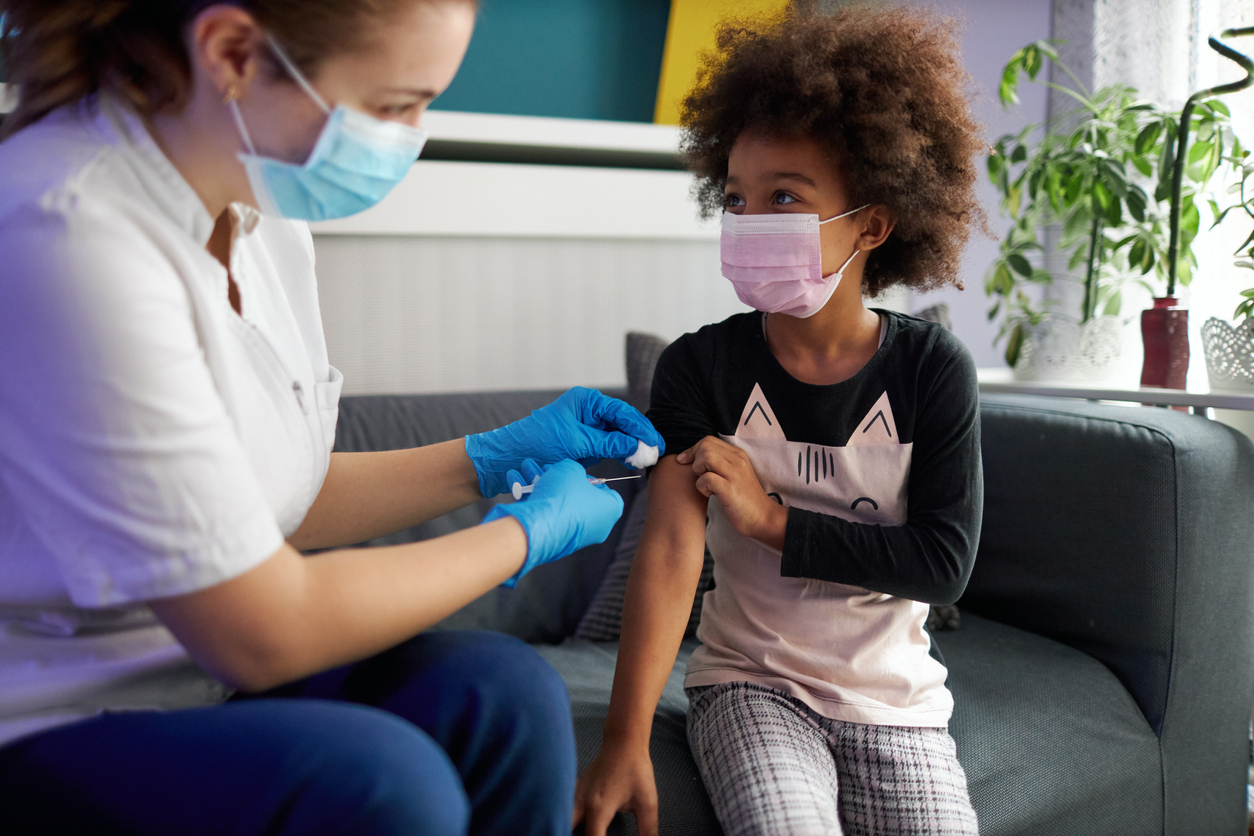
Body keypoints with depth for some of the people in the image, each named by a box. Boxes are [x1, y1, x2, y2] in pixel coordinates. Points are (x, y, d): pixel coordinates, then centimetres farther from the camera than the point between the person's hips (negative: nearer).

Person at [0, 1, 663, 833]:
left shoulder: (261, 215, 2)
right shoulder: (70, 241, -26)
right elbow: (263, 634, -23)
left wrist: (491, 459, 7)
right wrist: (529, 531, -10)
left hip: (187, 667, 8)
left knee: (501, 690, -13)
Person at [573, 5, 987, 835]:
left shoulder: (932, 369, -6)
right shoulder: (700, 367, -8)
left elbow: (945, 562, -10)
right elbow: (671, 548, -18)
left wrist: (775, 519, -16)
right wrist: (625, 745, -26)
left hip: (893, 698, 2)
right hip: (749, 682, -1)